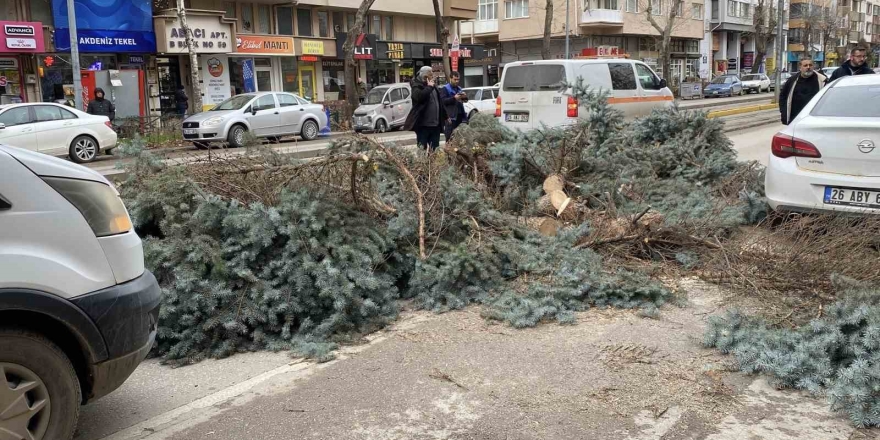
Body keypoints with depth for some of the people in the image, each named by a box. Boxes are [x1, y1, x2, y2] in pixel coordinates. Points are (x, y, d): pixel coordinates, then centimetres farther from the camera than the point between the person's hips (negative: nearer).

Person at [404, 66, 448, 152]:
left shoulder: (433, 86, 17)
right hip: (423, 124, -7)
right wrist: (429, 87, -18)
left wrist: (445, 115, 25)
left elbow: (439, 102, 26)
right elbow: (419, 96, -29)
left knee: (435, 149, 10)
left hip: (435, 124, 7)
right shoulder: (417, 86, -6)